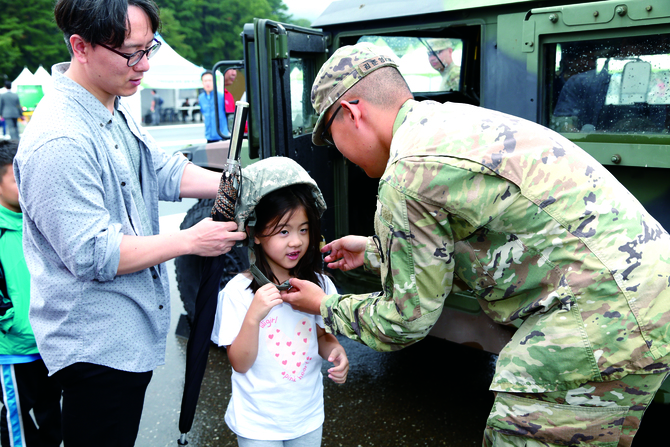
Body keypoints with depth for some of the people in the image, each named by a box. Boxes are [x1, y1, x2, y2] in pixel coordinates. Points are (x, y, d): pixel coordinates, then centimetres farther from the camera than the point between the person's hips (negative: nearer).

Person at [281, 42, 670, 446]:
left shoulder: (406, 175, -17)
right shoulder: (449, 122, 12)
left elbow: (407, 320, -5)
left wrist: (325, 306, 11)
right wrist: (372, 251, 29)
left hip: (610, 312, -10)